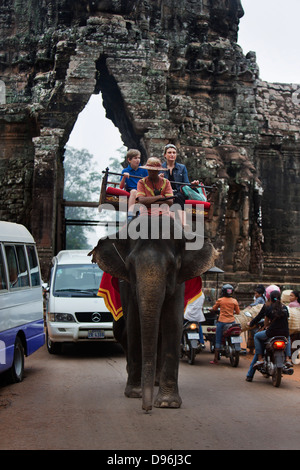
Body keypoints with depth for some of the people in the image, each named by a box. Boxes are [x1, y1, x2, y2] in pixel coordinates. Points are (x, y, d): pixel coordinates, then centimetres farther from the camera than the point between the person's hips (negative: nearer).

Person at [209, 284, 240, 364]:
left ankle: (215, 359, 1)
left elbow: (214, 309, 11)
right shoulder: (234, 301, 0)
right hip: (232, 321, 2)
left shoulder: (220, 300, -2)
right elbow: (238, 312, 5)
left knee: (218, 341, 2)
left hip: (222, 322, -2)